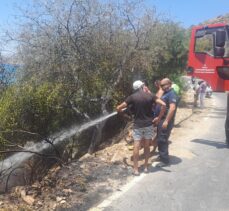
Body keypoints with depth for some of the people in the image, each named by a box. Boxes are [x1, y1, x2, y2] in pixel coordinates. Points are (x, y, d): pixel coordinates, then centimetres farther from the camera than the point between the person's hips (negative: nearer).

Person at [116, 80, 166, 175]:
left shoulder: (132, 97, -5)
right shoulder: (150, 95, -2)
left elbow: (118, 108, -6)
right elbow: (163, 105, -11)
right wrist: (159, 118, -4)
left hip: (137, 125, -2)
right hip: (148, 124, 2)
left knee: (136, 147, 2)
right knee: (147, 147, 13)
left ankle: (136, 169, 7)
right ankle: (146, 167, 22)